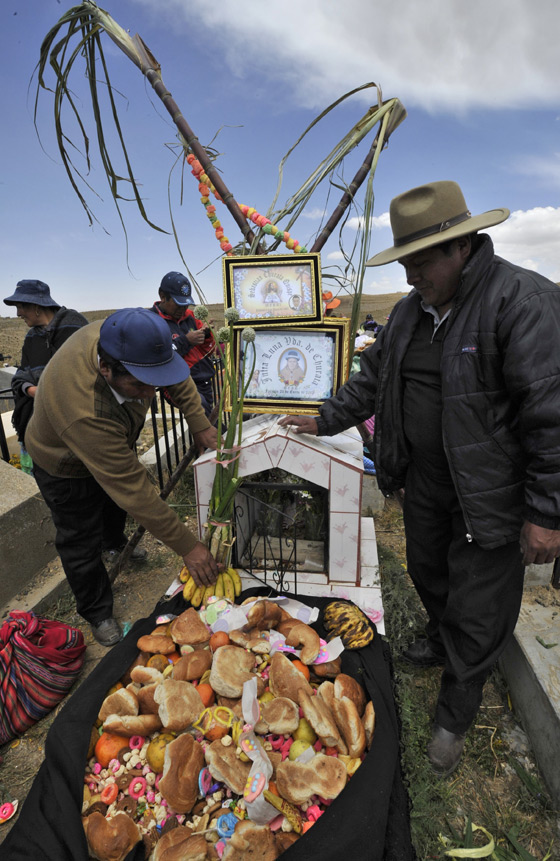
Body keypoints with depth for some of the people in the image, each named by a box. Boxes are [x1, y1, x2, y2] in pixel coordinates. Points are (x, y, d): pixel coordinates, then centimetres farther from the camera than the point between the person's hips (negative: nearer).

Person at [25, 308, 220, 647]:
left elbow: (175, 375, -10)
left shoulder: (126, 340, -30)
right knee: (81, 544, 10)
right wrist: (188, 546, -35)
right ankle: (98, 614, 35)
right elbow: (134, 490, -42)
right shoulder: (85, 411, -47)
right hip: (67, 468, -6)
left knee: (114, 507, 28)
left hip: (113, 444, 6)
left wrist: (199, 423, -16)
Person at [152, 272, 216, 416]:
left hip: (206, 382, 7)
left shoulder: (189, 316, 17)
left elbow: (209, 350, 21)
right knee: (200, 404, -32)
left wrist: (206, 335, 0)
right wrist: (186, 341, -16)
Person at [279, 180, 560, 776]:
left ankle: (453, 716, 36)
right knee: (427, 572, 26)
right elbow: (374, 377, 14)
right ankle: (440, 638, 58)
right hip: (422, 482, 7)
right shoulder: (412, 308, 6)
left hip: (488, 498, -6)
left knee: (476, 613, 11)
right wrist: (326, 420, 10)